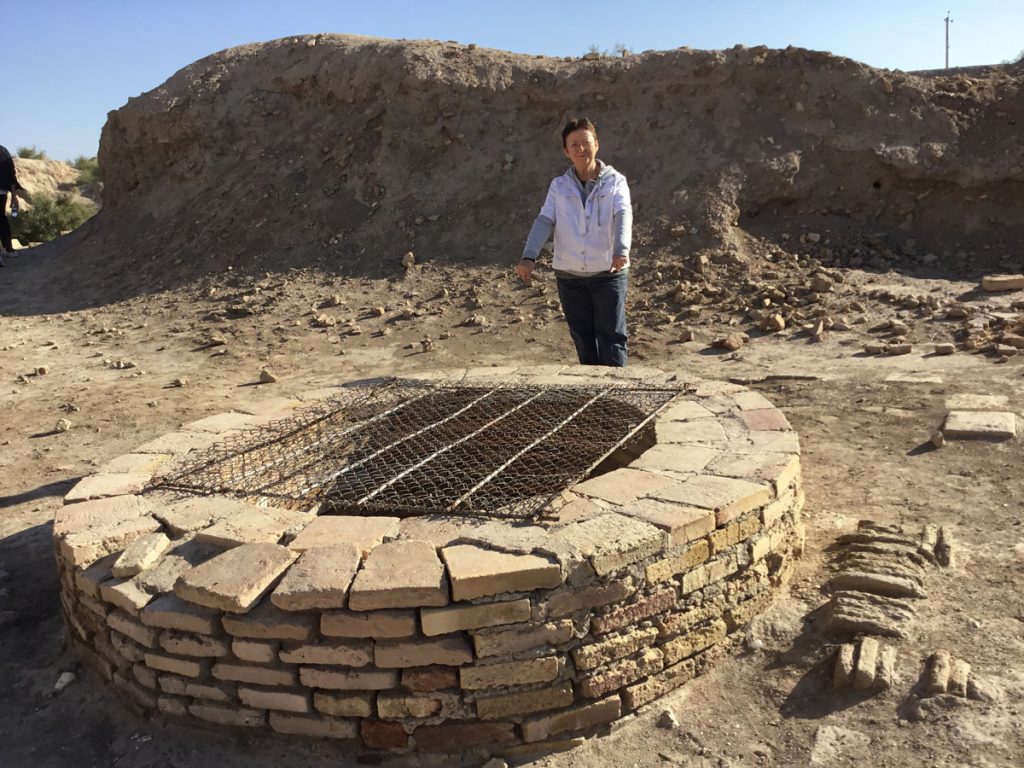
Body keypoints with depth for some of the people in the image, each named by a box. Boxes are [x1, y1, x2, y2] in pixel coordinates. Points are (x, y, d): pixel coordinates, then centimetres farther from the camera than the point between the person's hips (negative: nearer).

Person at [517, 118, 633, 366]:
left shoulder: (615, 181, 0)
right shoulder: (559, 186, 6)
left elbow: (623, 215, -16)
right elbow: (544, 221, -5)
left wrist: (622, 250, -36)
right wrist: (529, 257, -22)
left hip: (609, 273, -2)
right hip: (569, 275, 3)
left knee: (611, 336, -2)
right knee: (583, 338, 10)